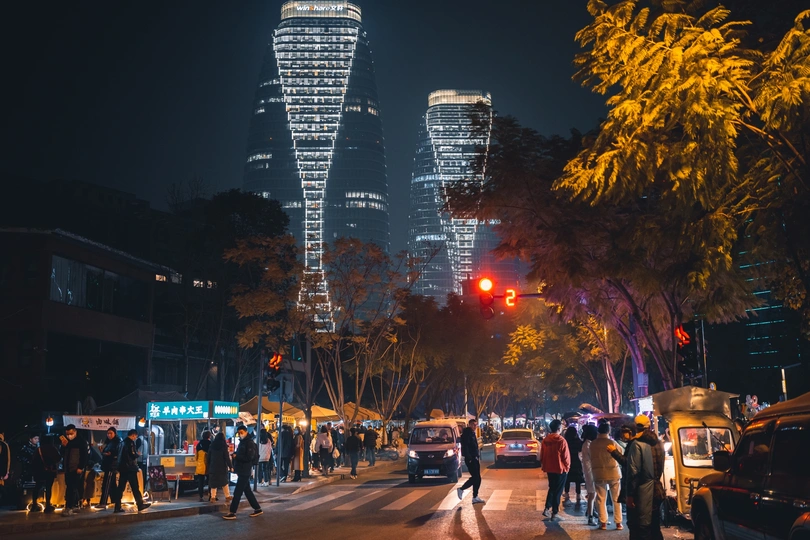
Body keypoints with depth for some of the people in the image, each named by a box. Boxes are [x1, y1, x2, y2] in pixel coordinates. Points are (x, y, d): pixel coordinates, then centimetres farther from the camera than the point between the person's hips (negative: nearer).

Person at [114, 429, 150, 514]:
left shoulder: (123, 442, 14)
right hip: (130, 469, -8)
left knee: (120, 488, 7)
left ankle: (117, 507, 5)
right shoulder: (130, 443, -13)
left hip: (122, 468, 8)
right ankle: (140, 505, 5)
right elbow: (133, 456, -19)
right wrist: (137, 454, 3)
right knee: (135, 488, -1)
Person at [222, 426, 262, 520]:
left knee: (237, 492, -6)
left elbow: (249, 457, -22)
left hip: (245, 472, -10)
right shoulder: (242, 442, 15)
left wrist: (236, 456, -16)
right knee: (247, 491, 14)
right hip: (242, 471, 10)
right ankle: (257, 509, 21)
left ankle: (232, 513, -2)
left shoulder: (250, 443, -14)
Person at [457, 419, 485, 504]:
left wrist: (478, 456, 15)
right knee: (475, 477, -11)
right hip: (470, 459, -10)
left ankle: (475, 497, 11)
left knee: (477, 478, 8)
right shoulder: (466, 434, -12)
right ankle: (461, 489, 3)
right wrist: (469, 458, -24)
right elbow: (465, 447, -20)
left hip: (475, 459, 10)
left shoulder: (472, 434, 18)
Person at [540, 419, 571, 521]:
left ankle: (547, 509, 18)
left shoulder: (545, 440, 0)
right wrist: (567, 467, 3)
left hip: (549, 469, 6)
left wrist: (544, 466, 18)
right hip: (560, 470, -6)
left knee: (552, 489, 22)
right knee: (558, 491, 3)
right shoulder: (561, 441, -18)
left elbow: (542, 455, 7)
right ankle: (554, 514, 7)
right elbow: (566, 456, -14)